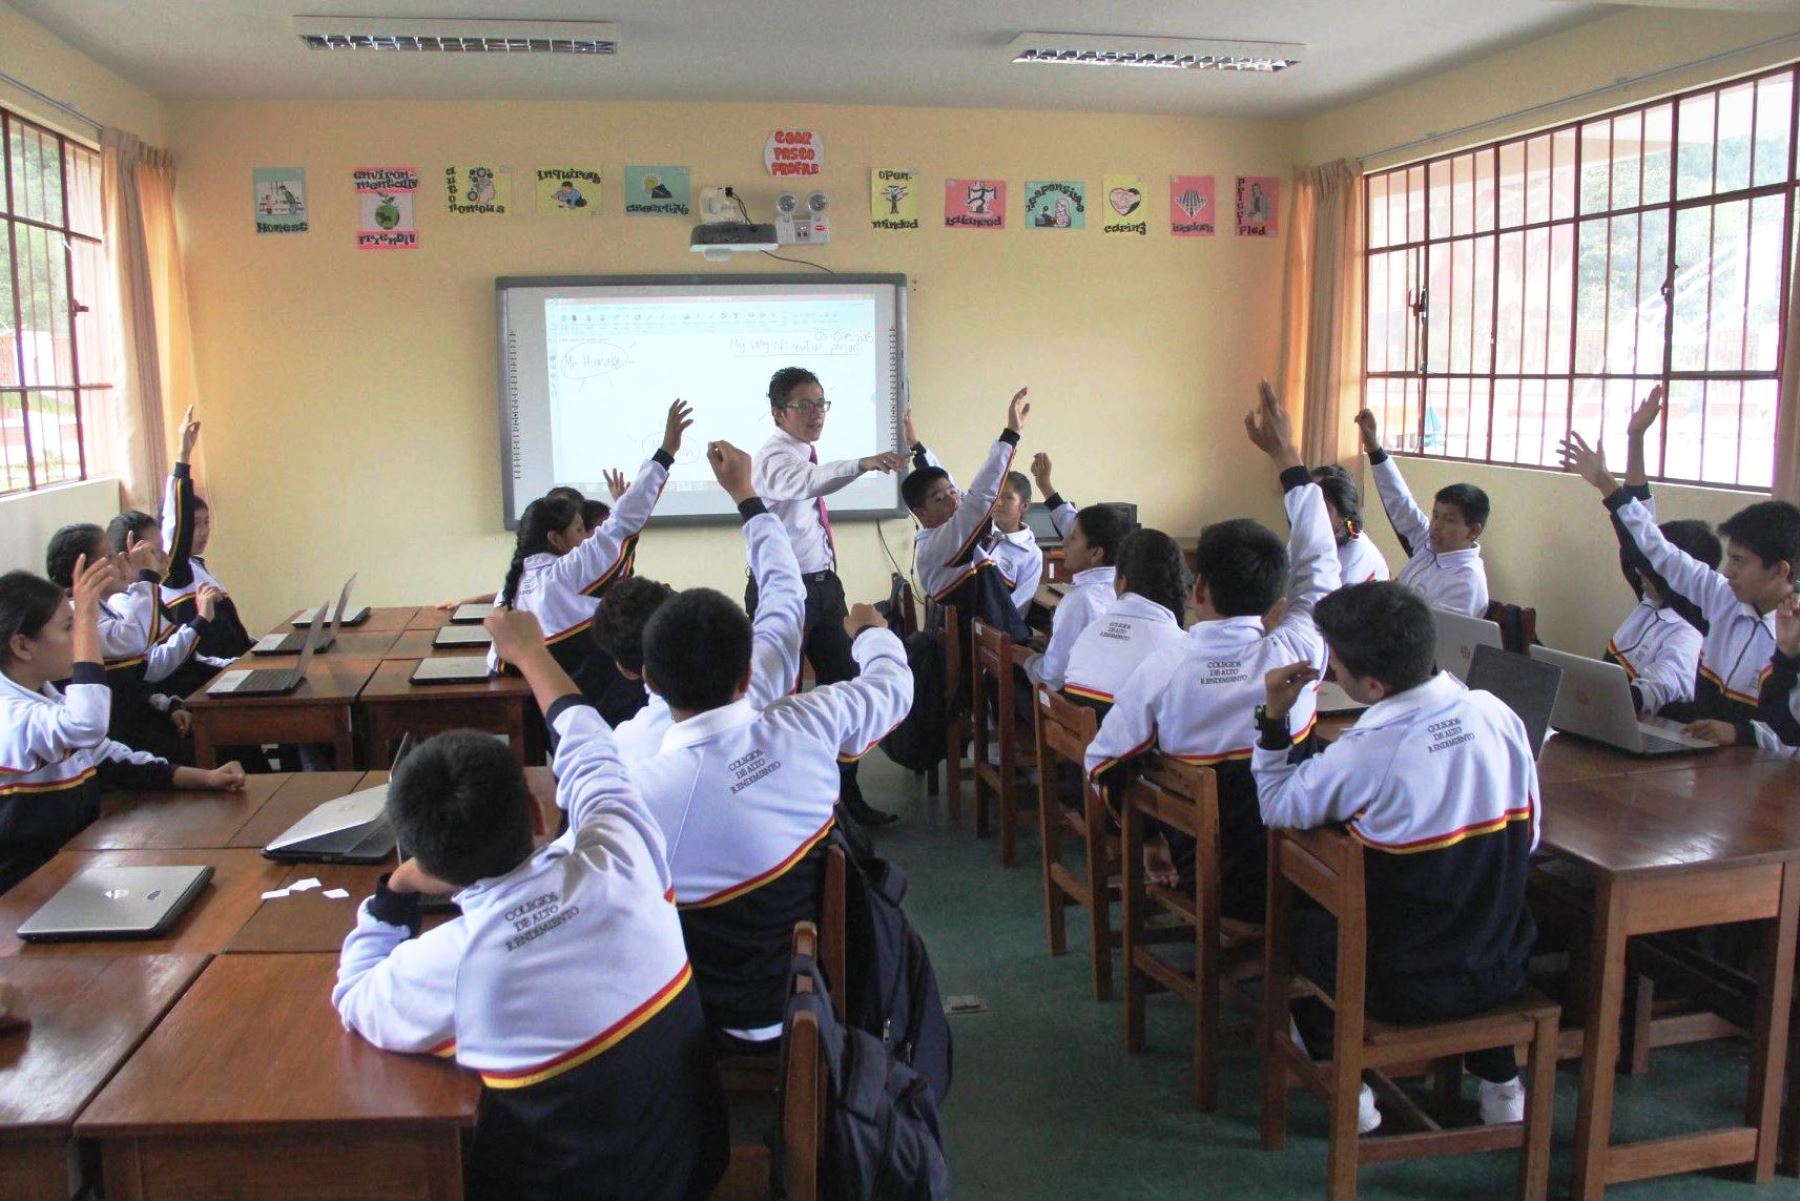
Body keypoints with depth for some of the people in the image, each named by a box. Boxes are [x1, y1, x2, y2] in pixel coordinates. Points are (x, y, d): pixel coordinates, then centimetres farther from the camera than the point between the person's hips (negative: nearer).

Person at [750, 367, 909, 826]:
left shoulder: (807, 453, 10)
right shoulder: (775, 457, -17)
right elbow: (806, 481, -40)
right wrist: (862, 464, -56)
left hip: (823, 583, 9)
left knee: (842, 684, 12)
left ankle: (847, 790, 25)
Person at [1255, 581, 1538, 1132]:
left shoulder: (1364, 754, -25)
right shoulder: (1497, 714, -9)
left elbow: (1276, 808, -7)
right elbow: (1528, 836, 3)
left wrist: (1273, 717, -4)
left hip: (1401, 988, -4)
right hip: (1501, 972, 5)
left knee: (1299, 923, 23)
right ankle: (1499, 1080, 35)